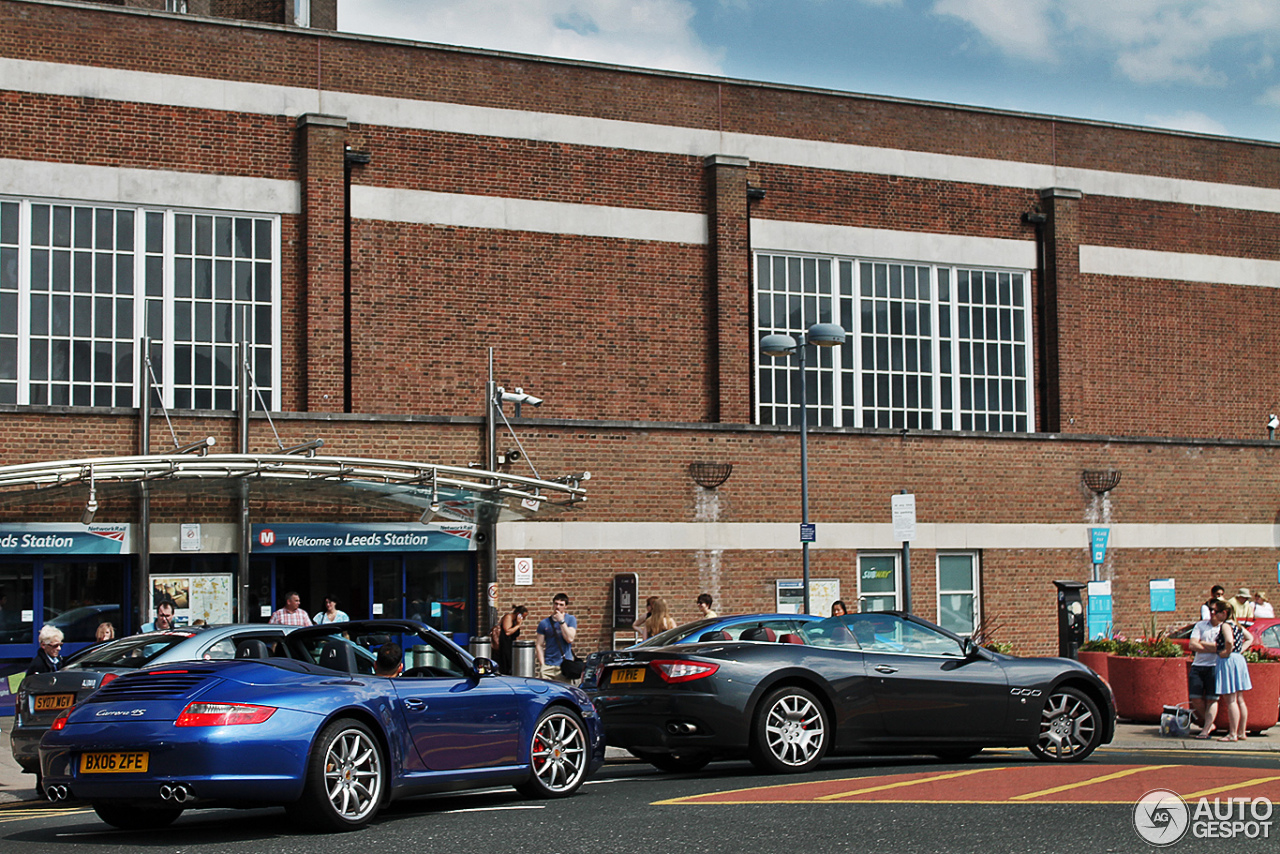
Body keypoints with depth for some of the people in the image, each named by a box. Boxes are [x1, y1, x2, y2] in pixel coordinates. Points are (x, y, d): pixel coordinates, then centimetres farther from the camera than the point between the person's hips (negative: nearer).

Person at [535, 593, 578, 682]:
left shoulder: (571, 619, 6)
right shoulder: (544, 623, 9)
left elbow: (570, 639, -8)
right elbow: (539, 645, 8)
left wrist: (561, 621, -10)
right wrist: (542, 665, -1)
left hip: (565, 665, -1)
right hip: (548, 666, 1)